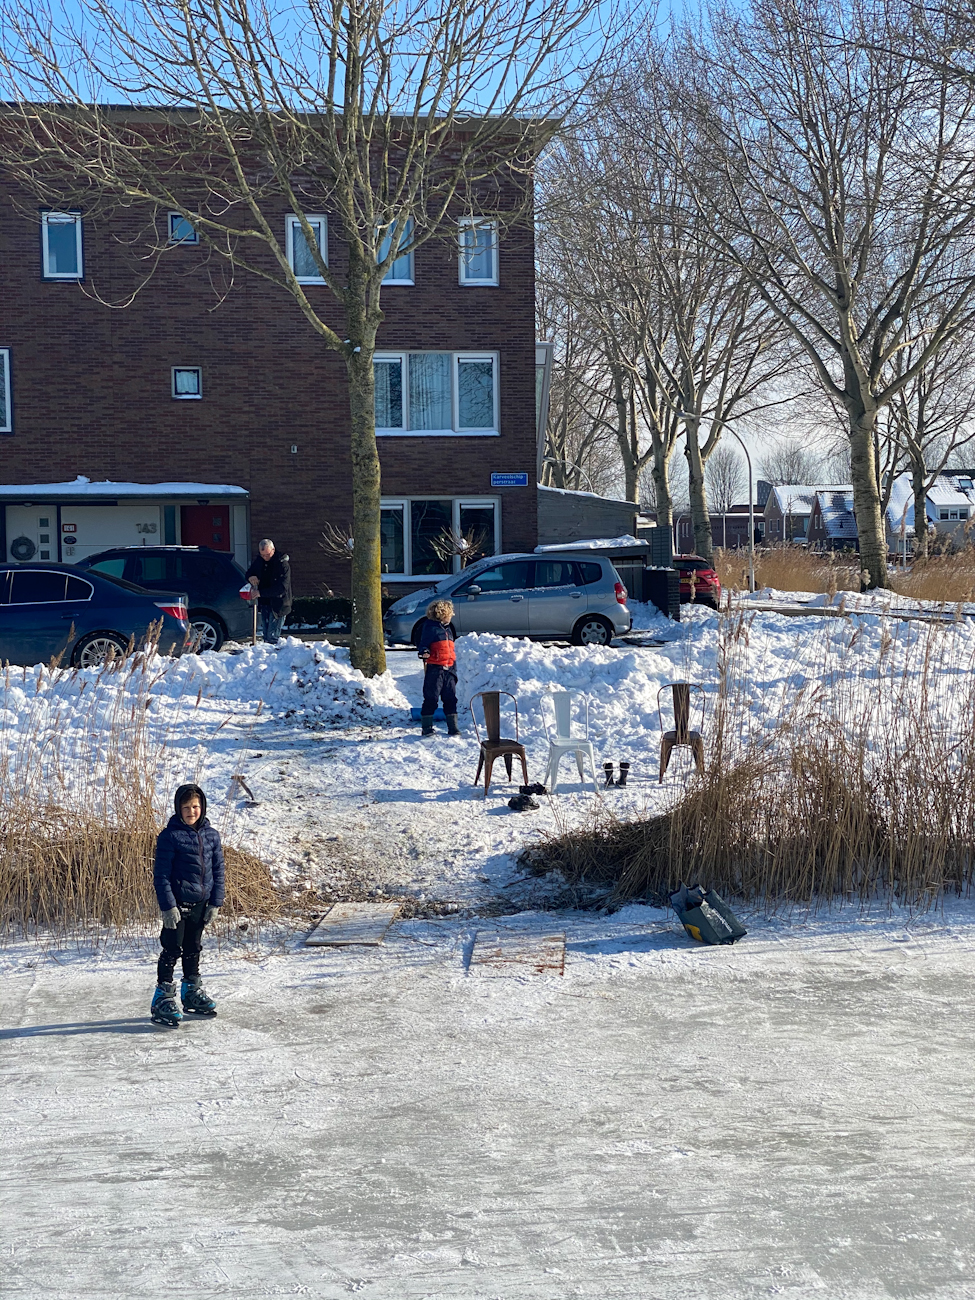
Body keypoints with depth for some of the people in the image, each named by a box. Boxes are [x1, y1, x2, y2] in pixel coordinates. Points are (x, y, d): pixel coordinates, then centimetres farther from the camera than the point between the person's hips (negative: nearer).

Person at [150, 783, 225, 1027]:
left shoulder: (211, 835, 5)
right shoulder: (170, 836, -11)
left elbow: (218, 870, 10)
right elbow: (161, 874, -11)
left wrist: (216, 902, 4)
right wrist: (168, 905, -16)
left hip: (201, 903, 5)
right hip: (177, 903, -5)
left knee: (193, 948, 18)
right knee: (172, 950, -4)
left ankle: (192, 991, 30)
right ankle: (163, 998, 2)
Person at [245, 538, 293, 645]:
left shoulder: (283, 564, -17)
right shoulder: (258, 561, 5)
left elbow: (282, 588, -24)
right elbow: (249, 573, 21)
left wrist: (260, 593, -26)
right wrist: (250, 577, -6)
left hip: (278, 605, -7)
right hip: (264, 604, 7)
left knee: (272, 637, -11)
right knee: (266, 636, 11)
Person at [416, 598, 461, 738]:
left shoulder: (448, 629, 18)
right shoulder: (430, 627, -6)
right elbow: (423, 644, -7)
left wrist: (454, 670, 19)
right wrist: (424, 652, -30)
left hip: (448, 670, 7)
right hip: (434, 670, -7)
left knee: (451, 699, 7)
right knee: (431, 699, -4)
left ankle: (453, 727, 14)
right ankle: (426, 728, 4)